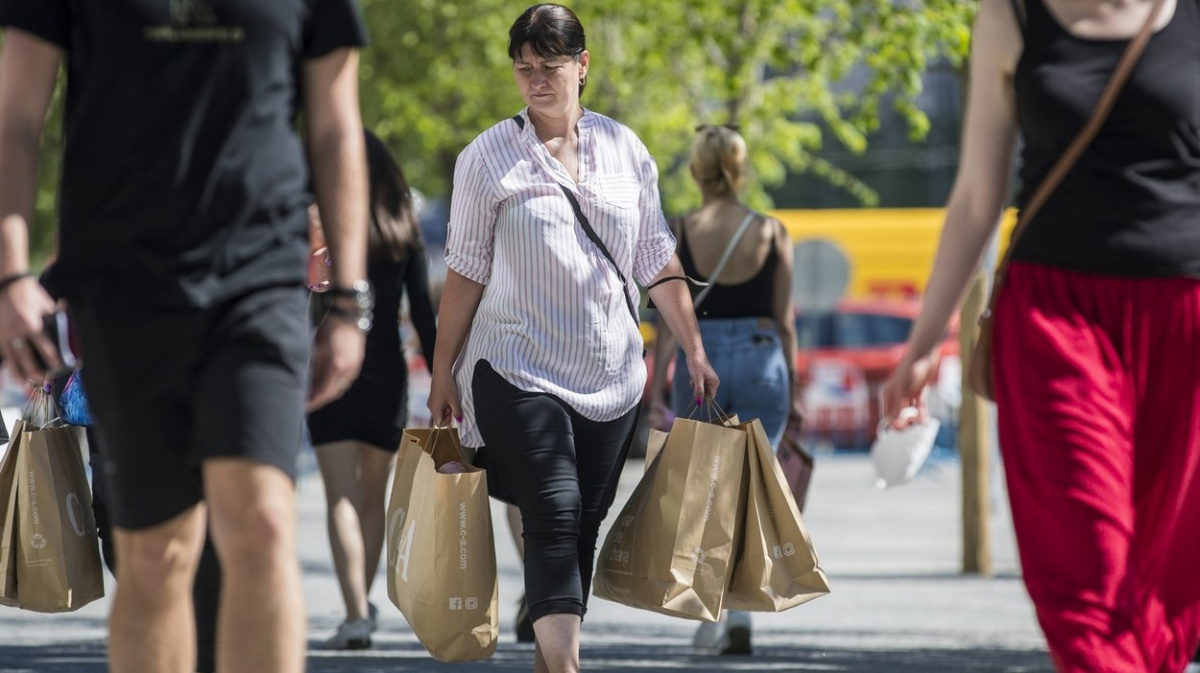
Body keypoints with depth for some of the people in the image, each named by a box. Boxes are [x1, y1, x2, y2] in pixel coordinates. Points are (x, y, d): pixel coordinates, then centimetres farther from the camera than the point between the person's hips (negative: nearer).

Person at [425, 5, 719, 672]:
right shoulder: (488, 158, -2)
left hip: (612, 373, 4)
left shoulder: (624, 149, 7)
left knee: (585, 525, 5)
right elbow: (466, 273, 2)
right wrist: (444, 374, 3)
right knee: (555, 516, -17)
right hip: (518, 371, -4)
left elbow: (658, 260, 14)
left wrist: (695, 350, 14)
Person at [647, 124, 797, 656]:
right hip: (761, 361, 0)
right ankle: (738, 611, -10)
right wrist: (792, 386, 11)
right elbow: (785, 321, 2)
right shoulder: (771, 233, -1)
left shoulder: (678, 234, -3)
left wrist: (655, 391, 0)